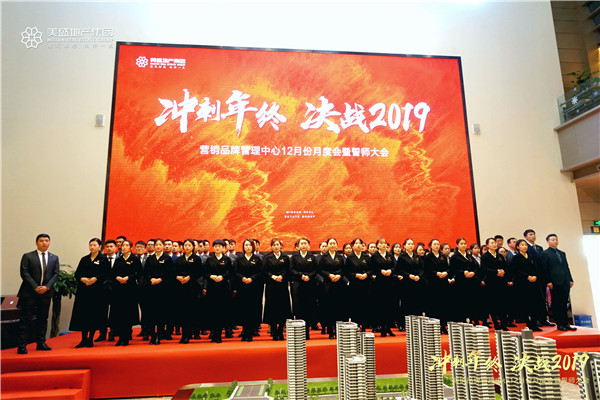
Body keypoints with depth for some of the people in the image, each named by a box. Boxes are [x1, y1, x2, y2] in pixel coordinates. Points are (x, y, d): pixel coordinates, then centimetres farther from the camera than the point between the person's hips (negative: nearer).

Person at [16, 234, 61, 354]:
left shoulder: (54, 258, 11)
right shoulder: (27, 256, 3)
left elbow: (56, 274, 5)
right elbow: (24, 273, -5)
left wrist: (47, 286, -10)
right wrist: (35, 287, -14)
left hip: (46, 292, 3)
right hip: (29, 293, -3)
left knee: (43, 319, 8)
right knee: (25, 319, -1)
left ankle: (41, 343, 16)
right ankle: (21, 345, 6)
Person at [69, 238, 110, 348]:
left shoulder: (103, 260, 2)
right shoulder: (84, 259, 15)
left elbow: (106, 274, -6)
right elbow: (77, 274, 10)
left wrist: (95, 279, -20)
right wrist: (82, 279, -10)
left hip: (97, 290, -3)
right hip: (83, 290, 4)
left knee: (94, 314, -1)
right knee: (83, 315, 2)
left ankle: (90, 339, 10)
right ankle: (83, 339, 10)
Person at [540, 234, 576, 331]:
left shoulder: (562, 253, 20)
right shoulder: (545, 254, -1)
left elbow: (566, 267, 20)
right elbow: (545, 269, -6)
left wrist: (570, 279, 12)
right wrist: (548, 282, -12)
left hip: (565, 282, 6)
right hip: (555, 283, -6)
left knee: (564, 303, 8)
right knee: (556, 304, -1)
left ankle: (566, 324, 13)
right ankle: (559, 324, 5)